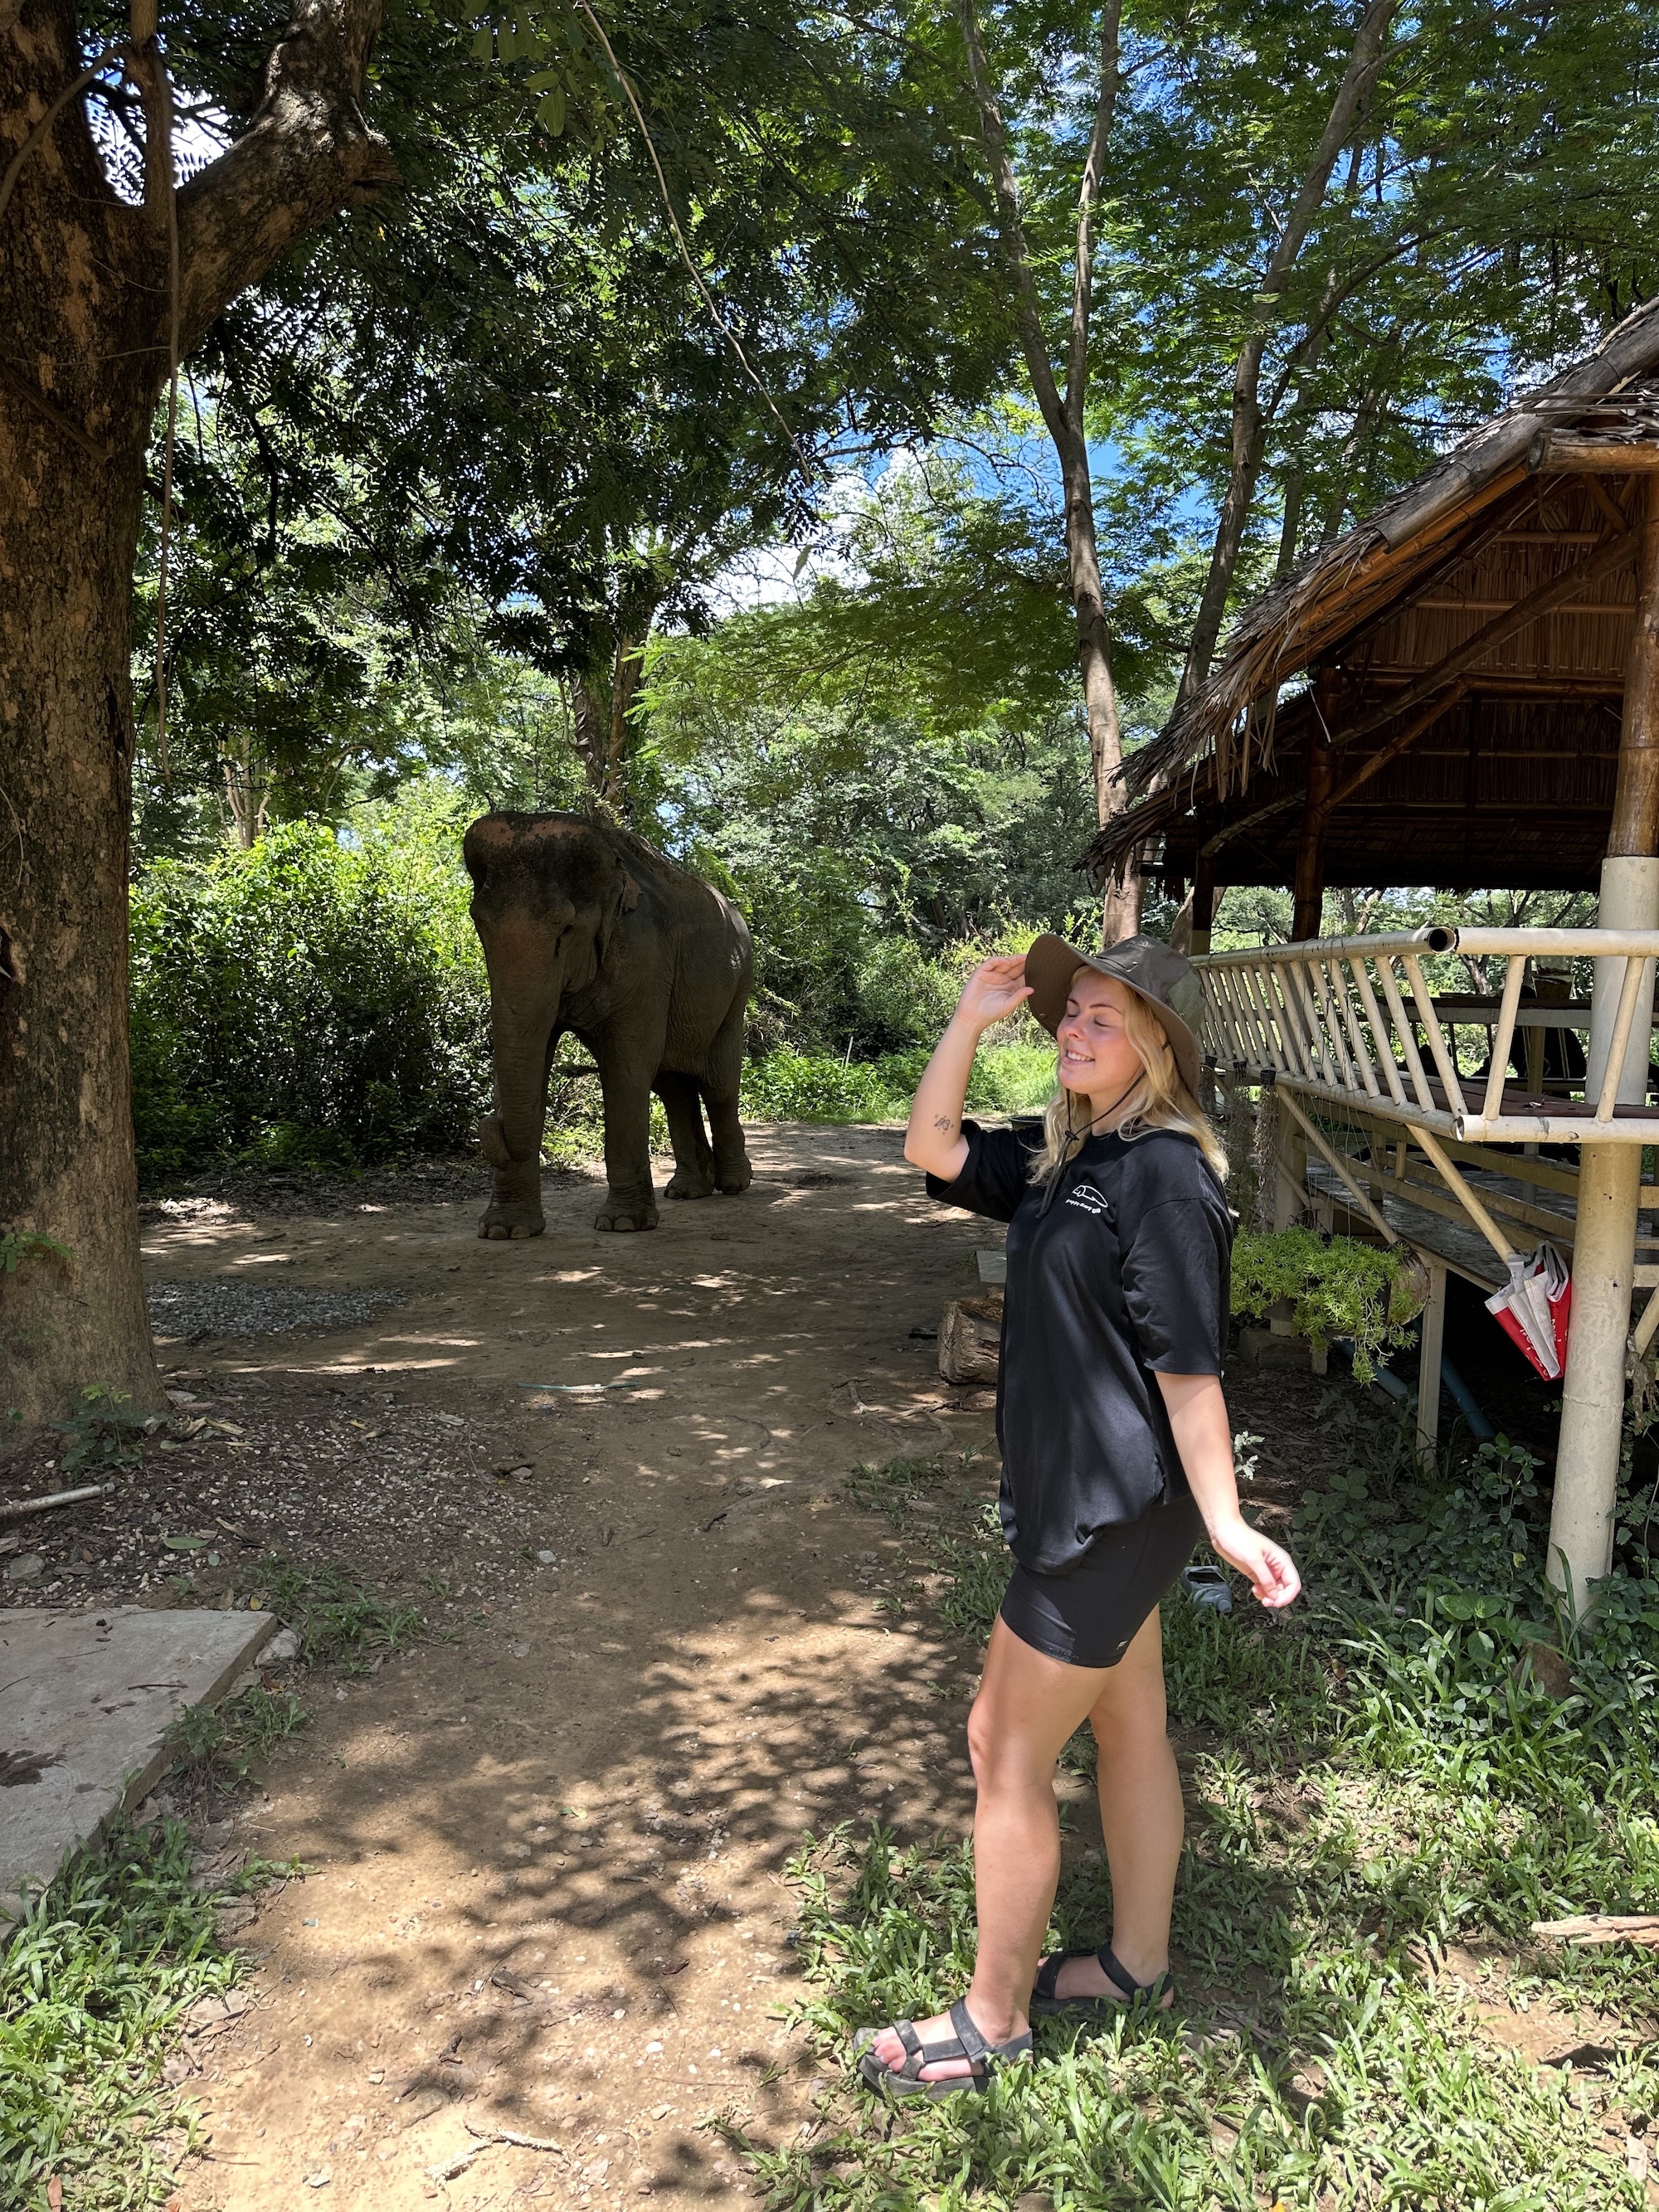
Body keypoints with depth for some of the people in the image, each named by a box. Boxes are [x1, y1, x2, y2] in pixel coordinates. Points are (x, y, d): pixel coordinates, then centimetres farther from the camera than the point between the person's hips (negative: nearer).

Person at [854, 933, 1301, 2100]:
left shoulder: (1166, 1176, -21)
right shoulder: (1066, 1159, 6)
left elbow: (1189, 1367, -23)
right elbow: (934, 1147, 3)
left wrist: (1224, 1523, -23)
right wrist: (974, 1016, -3)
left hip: (1116, 1508, -9)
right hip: (1079, 1491, 9)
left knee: (1008, 1747, 3)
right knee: (1129, 1730, 21)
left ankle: (994, 2020, 22)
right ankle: (1137, 1962, 40)